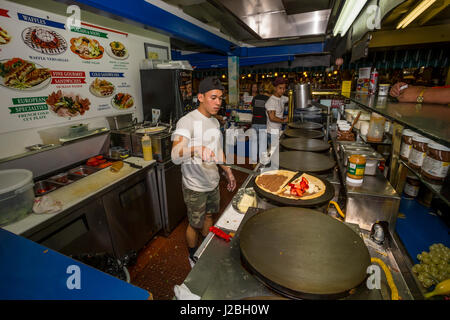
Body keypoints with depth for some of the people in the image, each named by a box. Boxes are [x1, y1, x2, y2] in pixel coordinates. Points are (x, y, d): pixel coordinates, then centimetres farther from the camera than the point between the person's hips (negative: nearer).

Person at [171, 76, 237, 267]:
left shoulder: (215, 122, 5)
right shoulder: (187, 122, -22)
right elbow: (175, 156, -36)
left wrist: (228, 172, 15)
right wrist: (195, 149, -55)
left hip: (213, 182, 8)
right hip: (195, 187, -7)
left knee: (209, 216, 24)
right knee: (195, 224, 12)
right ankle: (193, 257, 40)